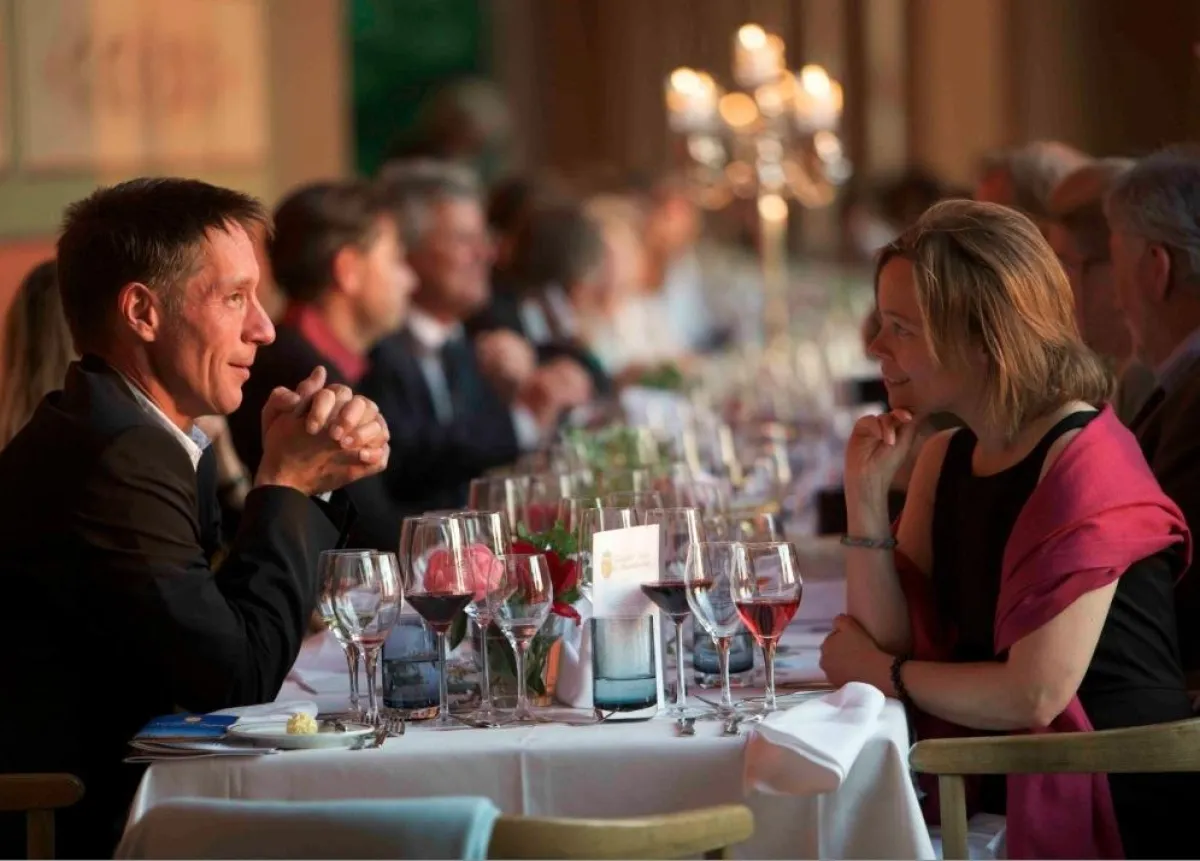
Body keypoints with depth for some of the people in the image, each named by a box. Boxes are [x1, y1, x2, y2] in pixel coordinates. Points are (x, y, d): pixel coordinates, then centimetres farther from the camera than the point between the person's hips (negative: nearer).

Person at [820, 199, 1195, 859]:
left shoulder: (1087, 459, -17)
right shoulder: (945, 459, 9)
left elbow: (1036, 696, -21)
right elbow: (892, 642, 4)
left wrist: (879, 673, -5)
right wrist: (866, 494, -7)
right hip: (1003, 797, 7)